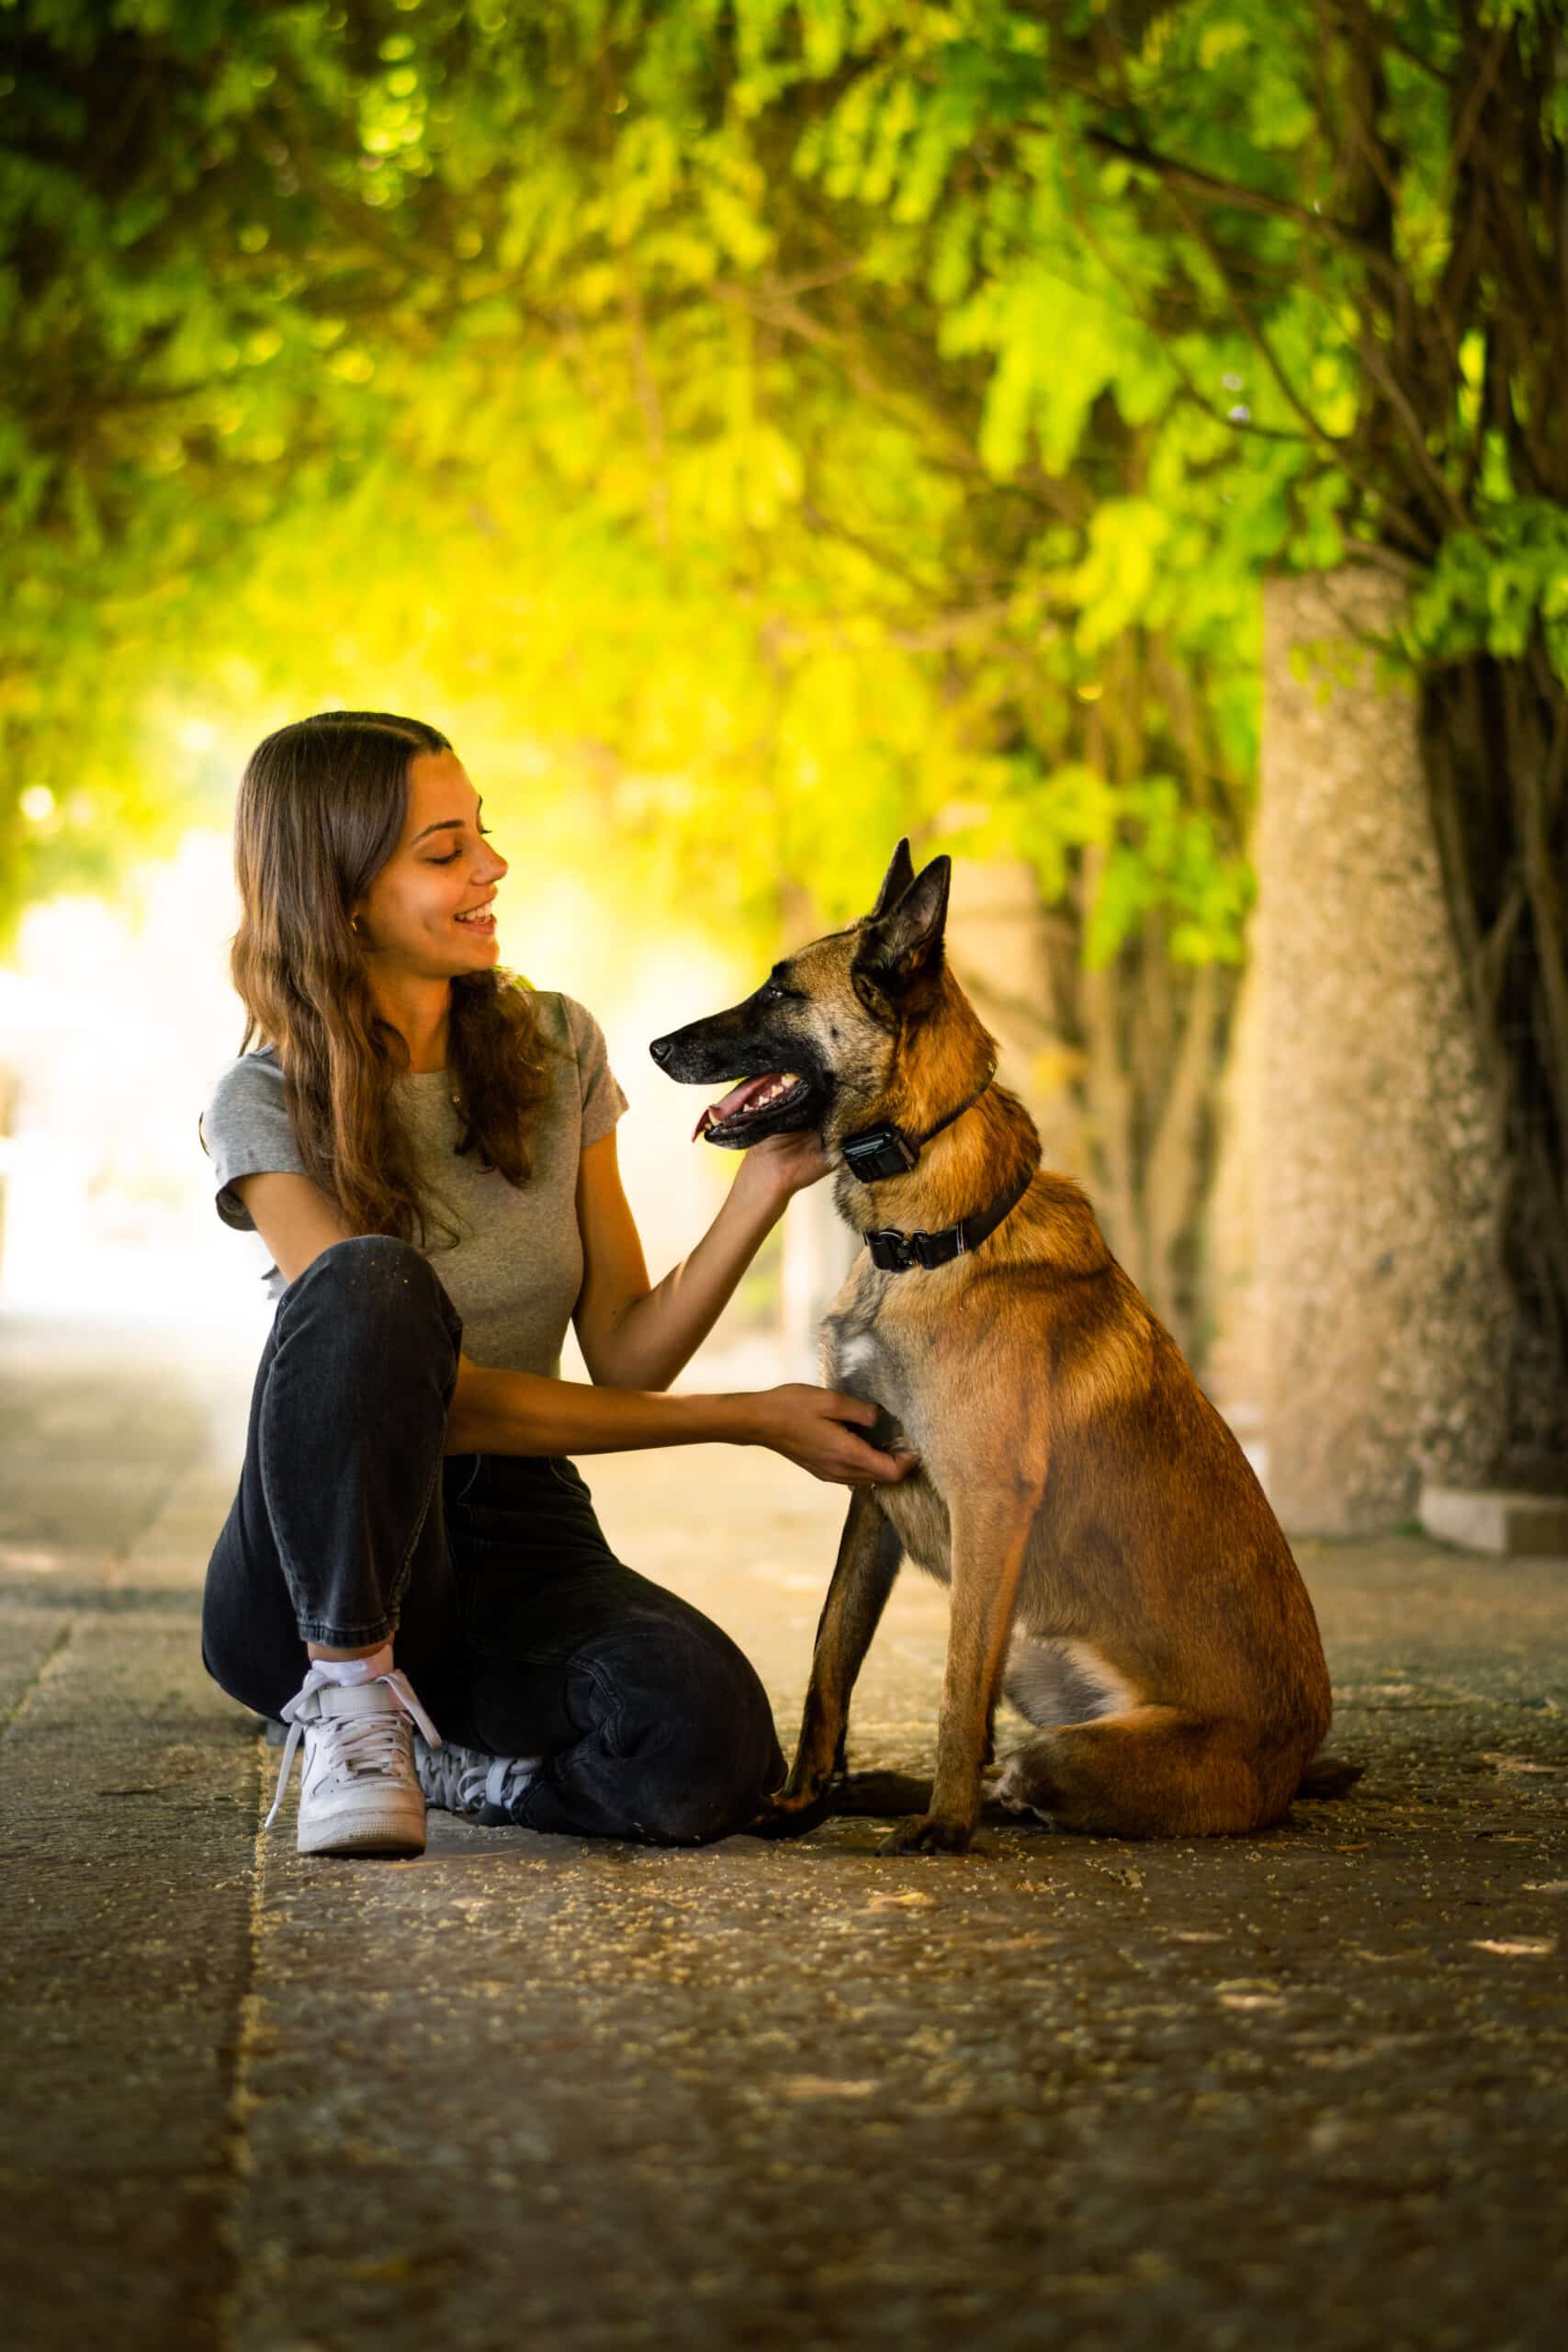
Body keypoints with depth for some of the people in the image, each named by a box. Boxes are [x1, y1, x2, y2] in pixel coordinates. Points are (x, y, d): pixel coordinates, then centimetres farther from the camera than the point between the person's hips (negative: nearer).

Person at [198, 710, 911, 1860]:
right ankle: (348, 1697, -18)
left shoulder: (554, 1048, 4)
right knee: (373, 1281, -34)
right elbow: (447, 1402, -19)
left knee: (707, 1752, -29)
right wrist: (749, 1420, -20)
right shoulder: (268, 1106, -11)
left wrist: (767, 1185, -14)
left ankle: (439, 1752, 4)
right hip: (318, 1563, -4)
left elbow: (626, 1352, 2)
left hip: (516, 1545, 4)